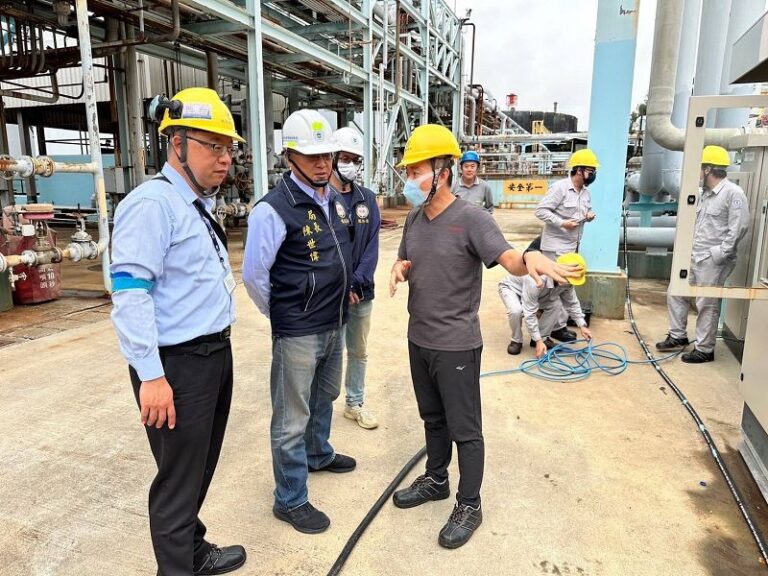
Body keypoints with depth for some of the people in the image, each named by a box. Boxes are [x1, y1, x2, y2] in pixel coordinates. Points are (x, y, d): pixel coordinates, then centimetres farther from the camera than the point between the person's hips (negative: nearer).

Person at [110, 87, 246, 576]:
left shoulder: (199, 204, 11)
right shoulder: (152, 204, -18)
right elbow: (130, 294, -23)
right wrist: (151, 375, -22)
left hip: (216, 354, 9)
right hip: (178, 365, -9)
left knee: (201, 468, 24)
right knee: (179, 479, 7)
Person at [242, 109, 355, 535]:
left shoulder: (335, 200, 5)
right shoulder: (274, 209, -20)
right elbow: (253, 274, -14)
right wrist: (281, 315, -2)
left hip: (335, 325, 8)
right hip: (298, 333, -8)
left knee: (324, 397, 27)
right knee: (292, 418, 6)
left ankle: (318, 453, 52)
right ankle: (290, 501, 24)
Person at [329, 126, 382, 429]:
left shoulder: (367, 198, 5)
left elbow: (372, 244, 1)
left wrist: (357, 282, -11)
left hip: (361, 292, 5)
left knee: (359, 351, 17)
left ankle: (355, 403, 34)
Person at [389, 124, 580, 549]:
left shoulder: (471, 219, -17)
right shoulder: (414, 219, 5)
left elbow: (508, 259, -30)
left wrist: (531, 257, -53)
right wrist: (399, 268, -8)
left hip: (456, 346, -7)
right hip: (418, 339, 7)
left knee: (465, 429, 8)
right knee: (433, 418, 23)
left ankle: (469, 506, 25)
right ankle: (435, 480, 43)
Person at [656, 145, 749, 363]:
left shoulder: (733, 193, -12)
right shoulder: (705, 194, 15)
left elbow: (739, 227, -18)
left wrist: (720, 254, -18)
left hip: (713, 261, -9)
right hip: (693, 257, 9)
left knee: (707, 305, -1)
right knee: (676, 294, 13)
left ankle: (704, 349, 10)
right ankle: (678, 336, 27)